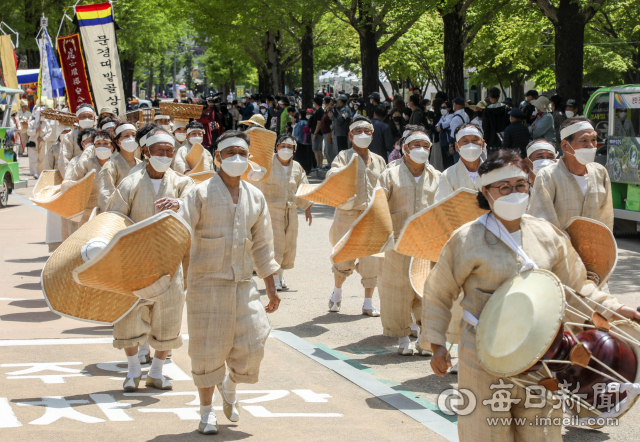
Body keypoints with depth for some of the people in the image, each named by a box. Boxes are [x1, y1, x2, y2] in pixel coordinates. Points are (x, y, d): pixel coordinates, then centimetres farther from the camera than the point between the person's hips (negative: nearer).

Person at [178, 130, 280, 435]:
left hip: (243, 284, 4)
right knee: (207, 349, 0)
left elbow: (262, 247, 16)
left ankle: (230, 387, 30)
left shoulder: (255, 198, 10)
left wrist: (271, 288, 14)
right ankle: (206, 411, 16)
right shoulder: (202, 193, -4)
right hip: (207, 283, -4)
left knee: (250, 344, -2)